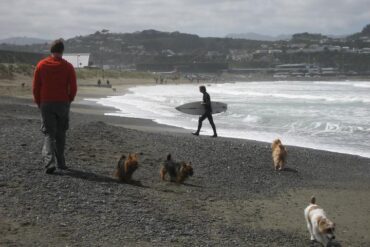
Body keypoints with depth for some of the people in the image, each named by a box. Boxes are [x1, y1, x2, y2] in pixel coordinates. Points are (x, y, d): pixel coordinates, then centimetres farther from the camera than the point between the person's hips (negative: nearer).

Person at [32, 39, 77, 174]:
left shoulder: (41, 65, -1)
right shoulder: (68, 66, -3)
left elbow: (35, 87, 0)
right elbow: (73, 88, -4)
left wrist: (38, 102, 14)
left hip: (46, 104, 0)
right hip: (63, 104, 0)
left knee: (49, 134, 2)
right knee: (60, 134, 14)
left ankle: (49, 162, -16)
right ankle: (60, 162, 19)